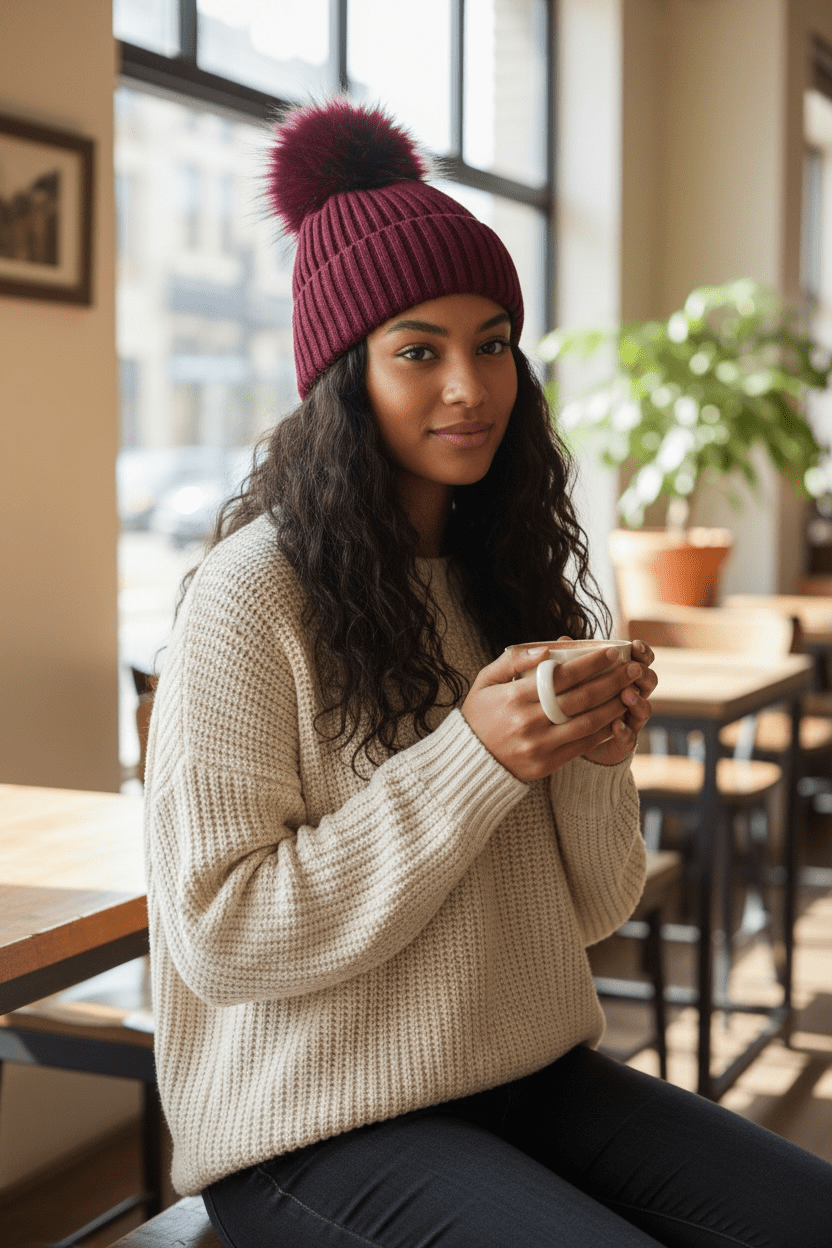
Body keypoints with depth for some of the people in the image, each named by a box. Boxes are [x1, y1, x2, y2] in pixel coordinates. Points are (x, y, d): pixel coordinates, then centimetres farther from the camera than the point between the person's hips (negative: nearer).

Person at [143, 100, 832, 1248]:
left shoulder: (513, 573, 7)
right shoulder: (252, 597, -13)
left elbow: (590, 910, 9)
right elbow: (219, 937, -17)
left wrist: (598, 757, -12)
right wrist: (475, 758, -21)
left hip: (538, 1076, 6)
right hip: (321, 1127, -5)